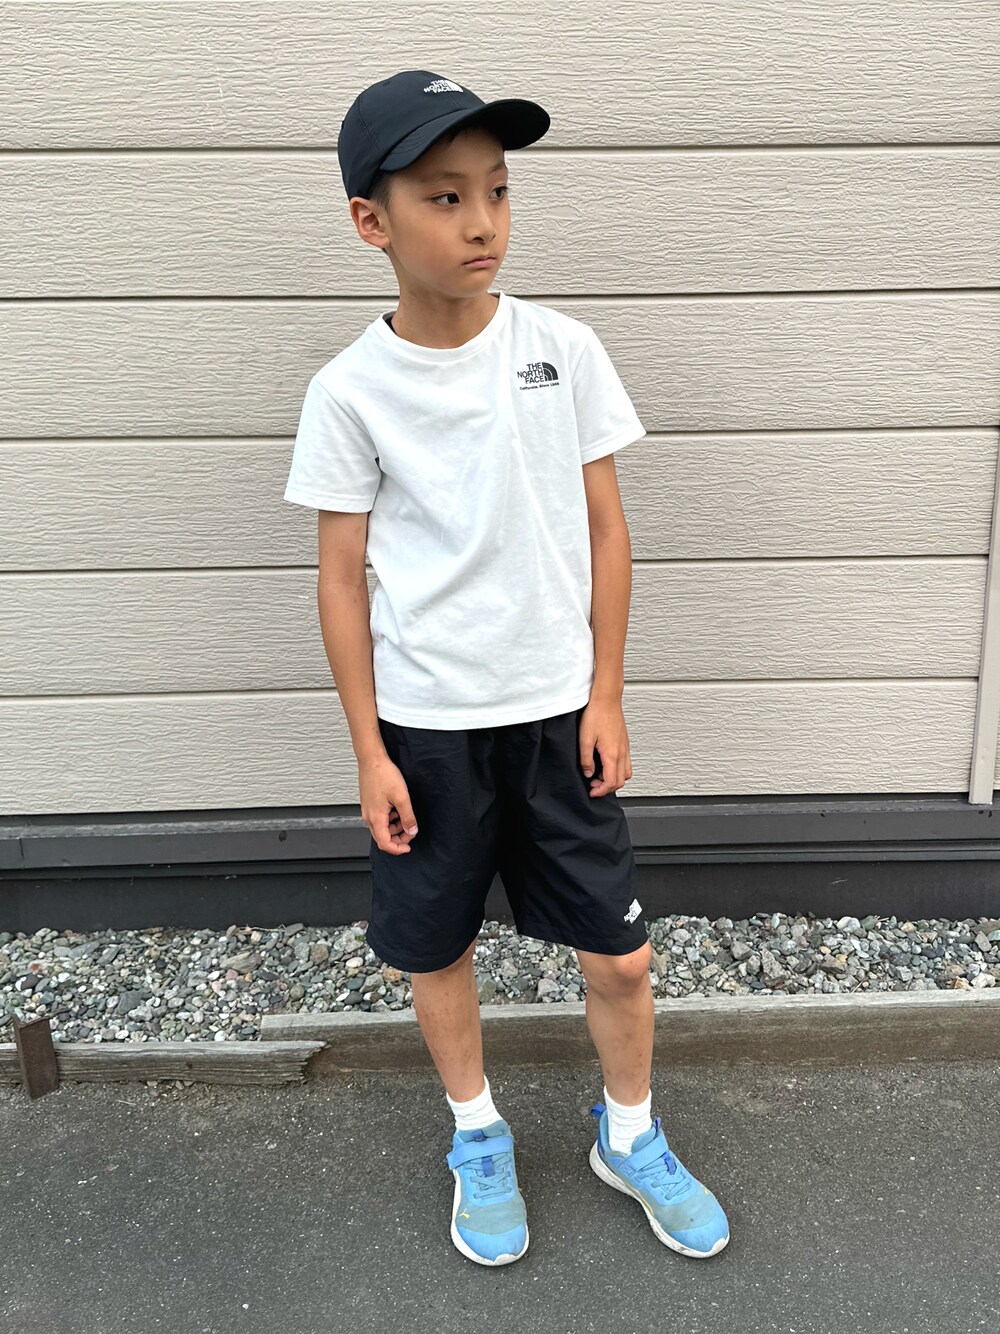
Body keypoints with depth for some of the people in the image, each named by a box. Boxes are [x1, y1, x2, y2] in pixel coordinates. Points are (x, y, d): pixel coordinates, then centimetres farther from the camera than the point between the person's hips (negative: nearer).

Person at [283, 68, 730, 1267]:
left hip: (555, 710, 1)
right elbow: (341, 578, -3)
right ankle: (478, 1140, 43)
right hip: (425, 726, -1)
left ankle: (630, 1137, 39)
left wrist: (605, 698, 0)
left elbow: (604, 531, 1)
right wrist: (369, 752, -4)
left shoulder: (564, 350, -4)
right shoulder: (350, 391, -8)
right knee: (436, 947, 15)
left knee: (619, 953, 9)